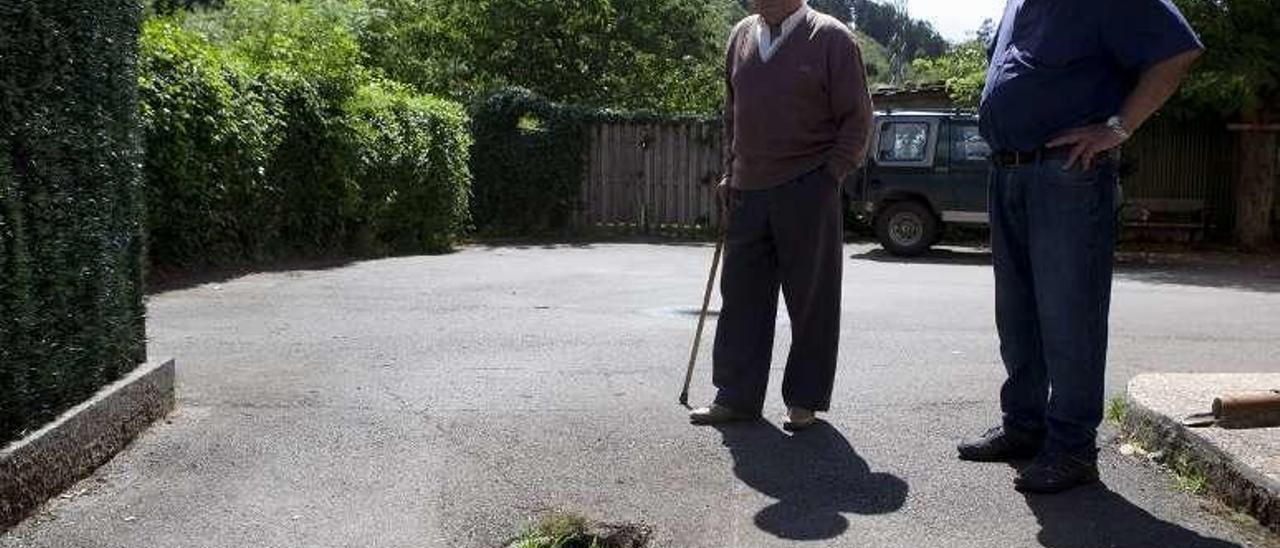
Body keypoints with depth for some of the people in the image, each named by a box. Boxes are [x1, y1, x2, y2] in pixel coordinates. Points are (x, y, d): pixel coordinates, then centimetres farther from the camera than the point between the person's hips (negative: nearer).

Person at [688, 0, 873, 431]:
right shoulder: (742, 36, 13)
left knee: (811, 299, 3)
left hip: (807, 190, -5)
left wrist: (830, 175, -9)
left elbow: (857, 118, -2)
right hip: (749, 191, 5)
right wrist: (731, 172, 13)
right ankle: (737, 396, 16)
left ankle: (805, 401, 14)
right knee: (741, 296, 7)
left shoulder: (831, 38, -2)